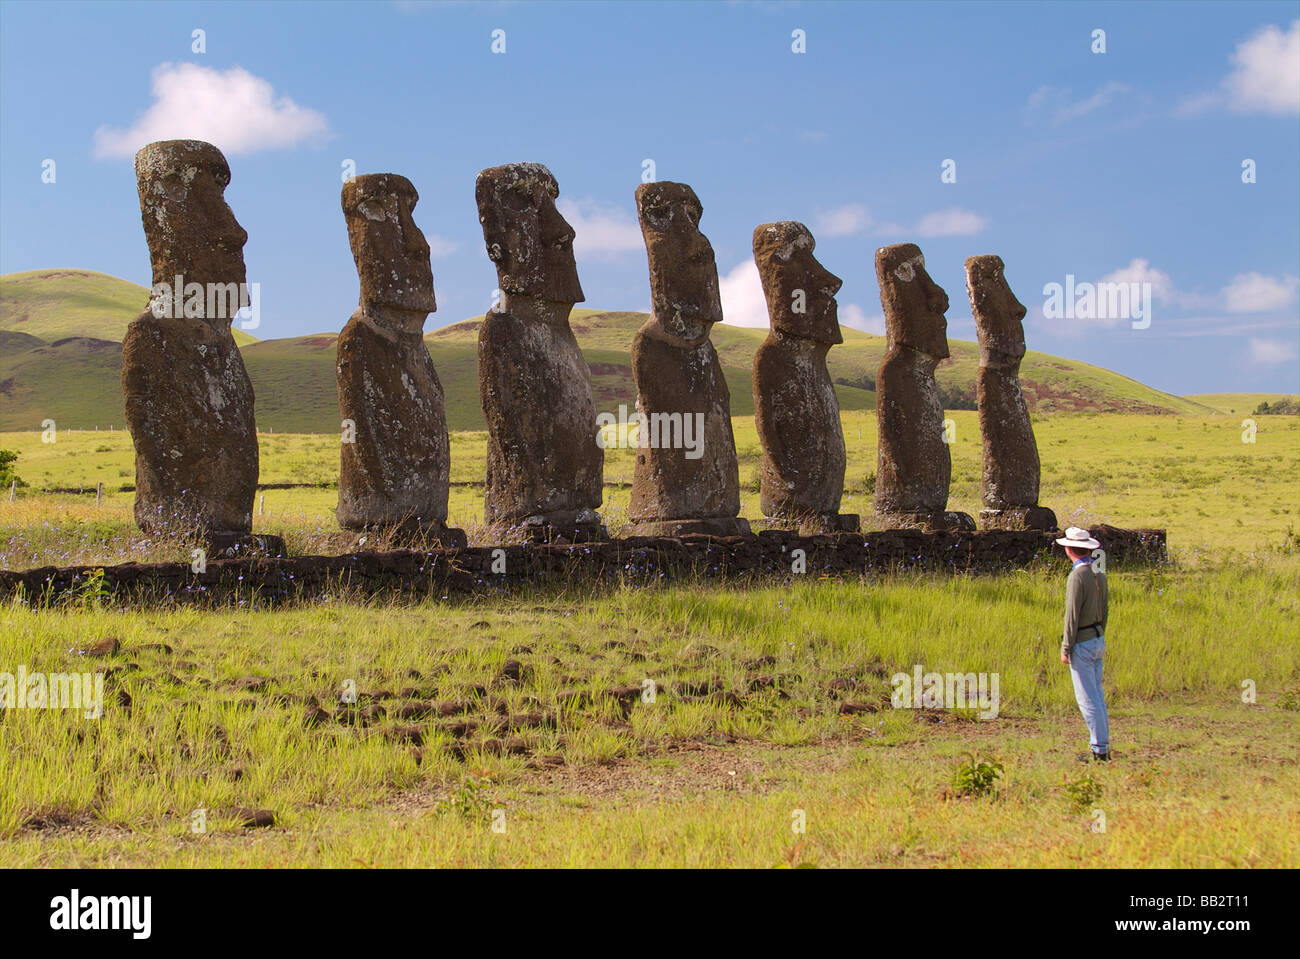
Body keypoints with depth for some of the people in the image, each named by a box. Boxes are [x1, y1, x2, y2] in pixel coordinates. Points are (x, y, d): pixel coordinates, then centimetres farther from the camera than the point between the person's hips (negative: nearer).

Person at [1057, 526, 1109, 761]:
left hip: (1082, 643, -9)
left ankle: (1099, 749, -3)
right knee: (1097, 696, 14)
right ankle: (1103, 746, 18)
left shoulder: (1078, 576, -18)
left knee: (1088, 699, -4)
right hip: (1098, 639, 9)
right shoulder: (1099, 574, 8)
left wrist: (1066, 648, -13)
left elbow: (1072, 615, -17)